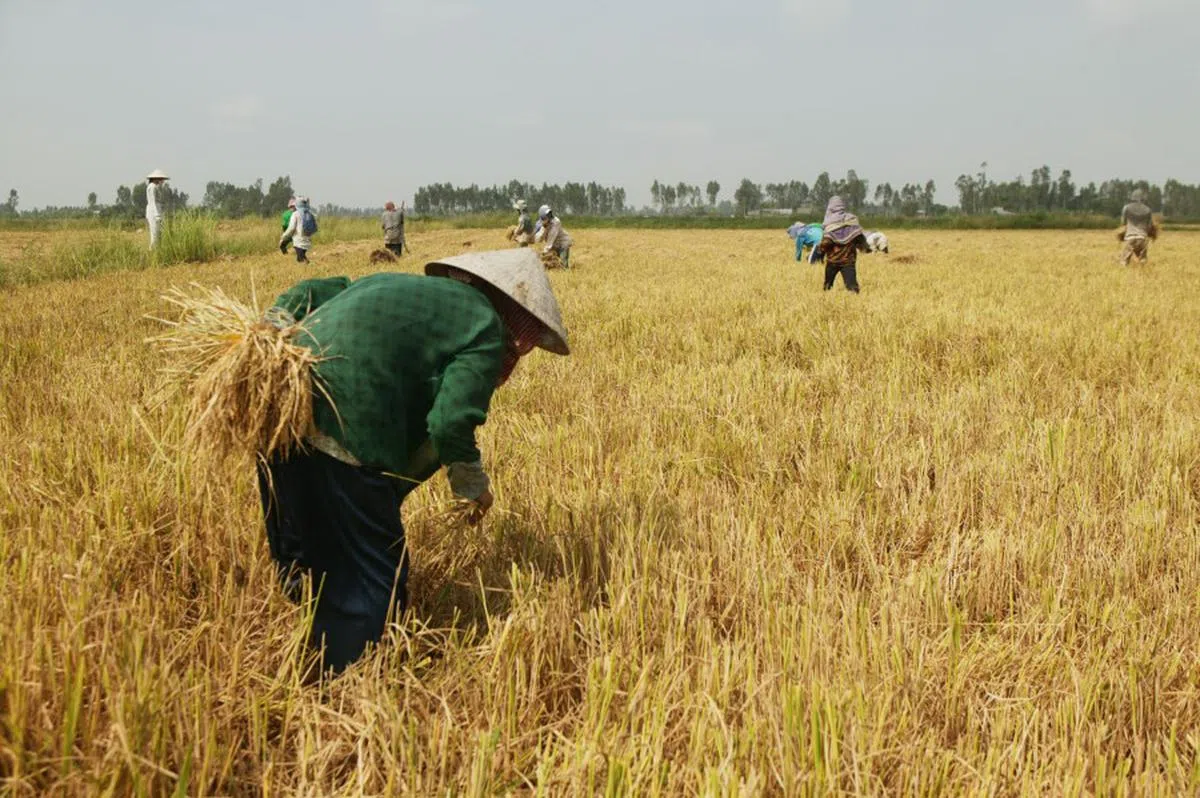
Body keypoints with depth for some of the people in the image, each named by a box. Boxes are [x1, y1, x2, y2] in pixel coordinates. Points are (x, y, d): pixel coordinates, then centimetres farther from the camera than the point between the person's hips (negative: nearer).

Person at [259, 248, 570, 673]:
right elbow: (452, 421, -7)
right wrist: (472, 483, 9)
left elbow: (308, 293, 24)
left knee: (303, 565, 24)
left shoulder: (401, 285, 29)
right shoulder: (486, 328, 4)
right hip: (343, 434, -9)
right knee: (372, 580, 4)